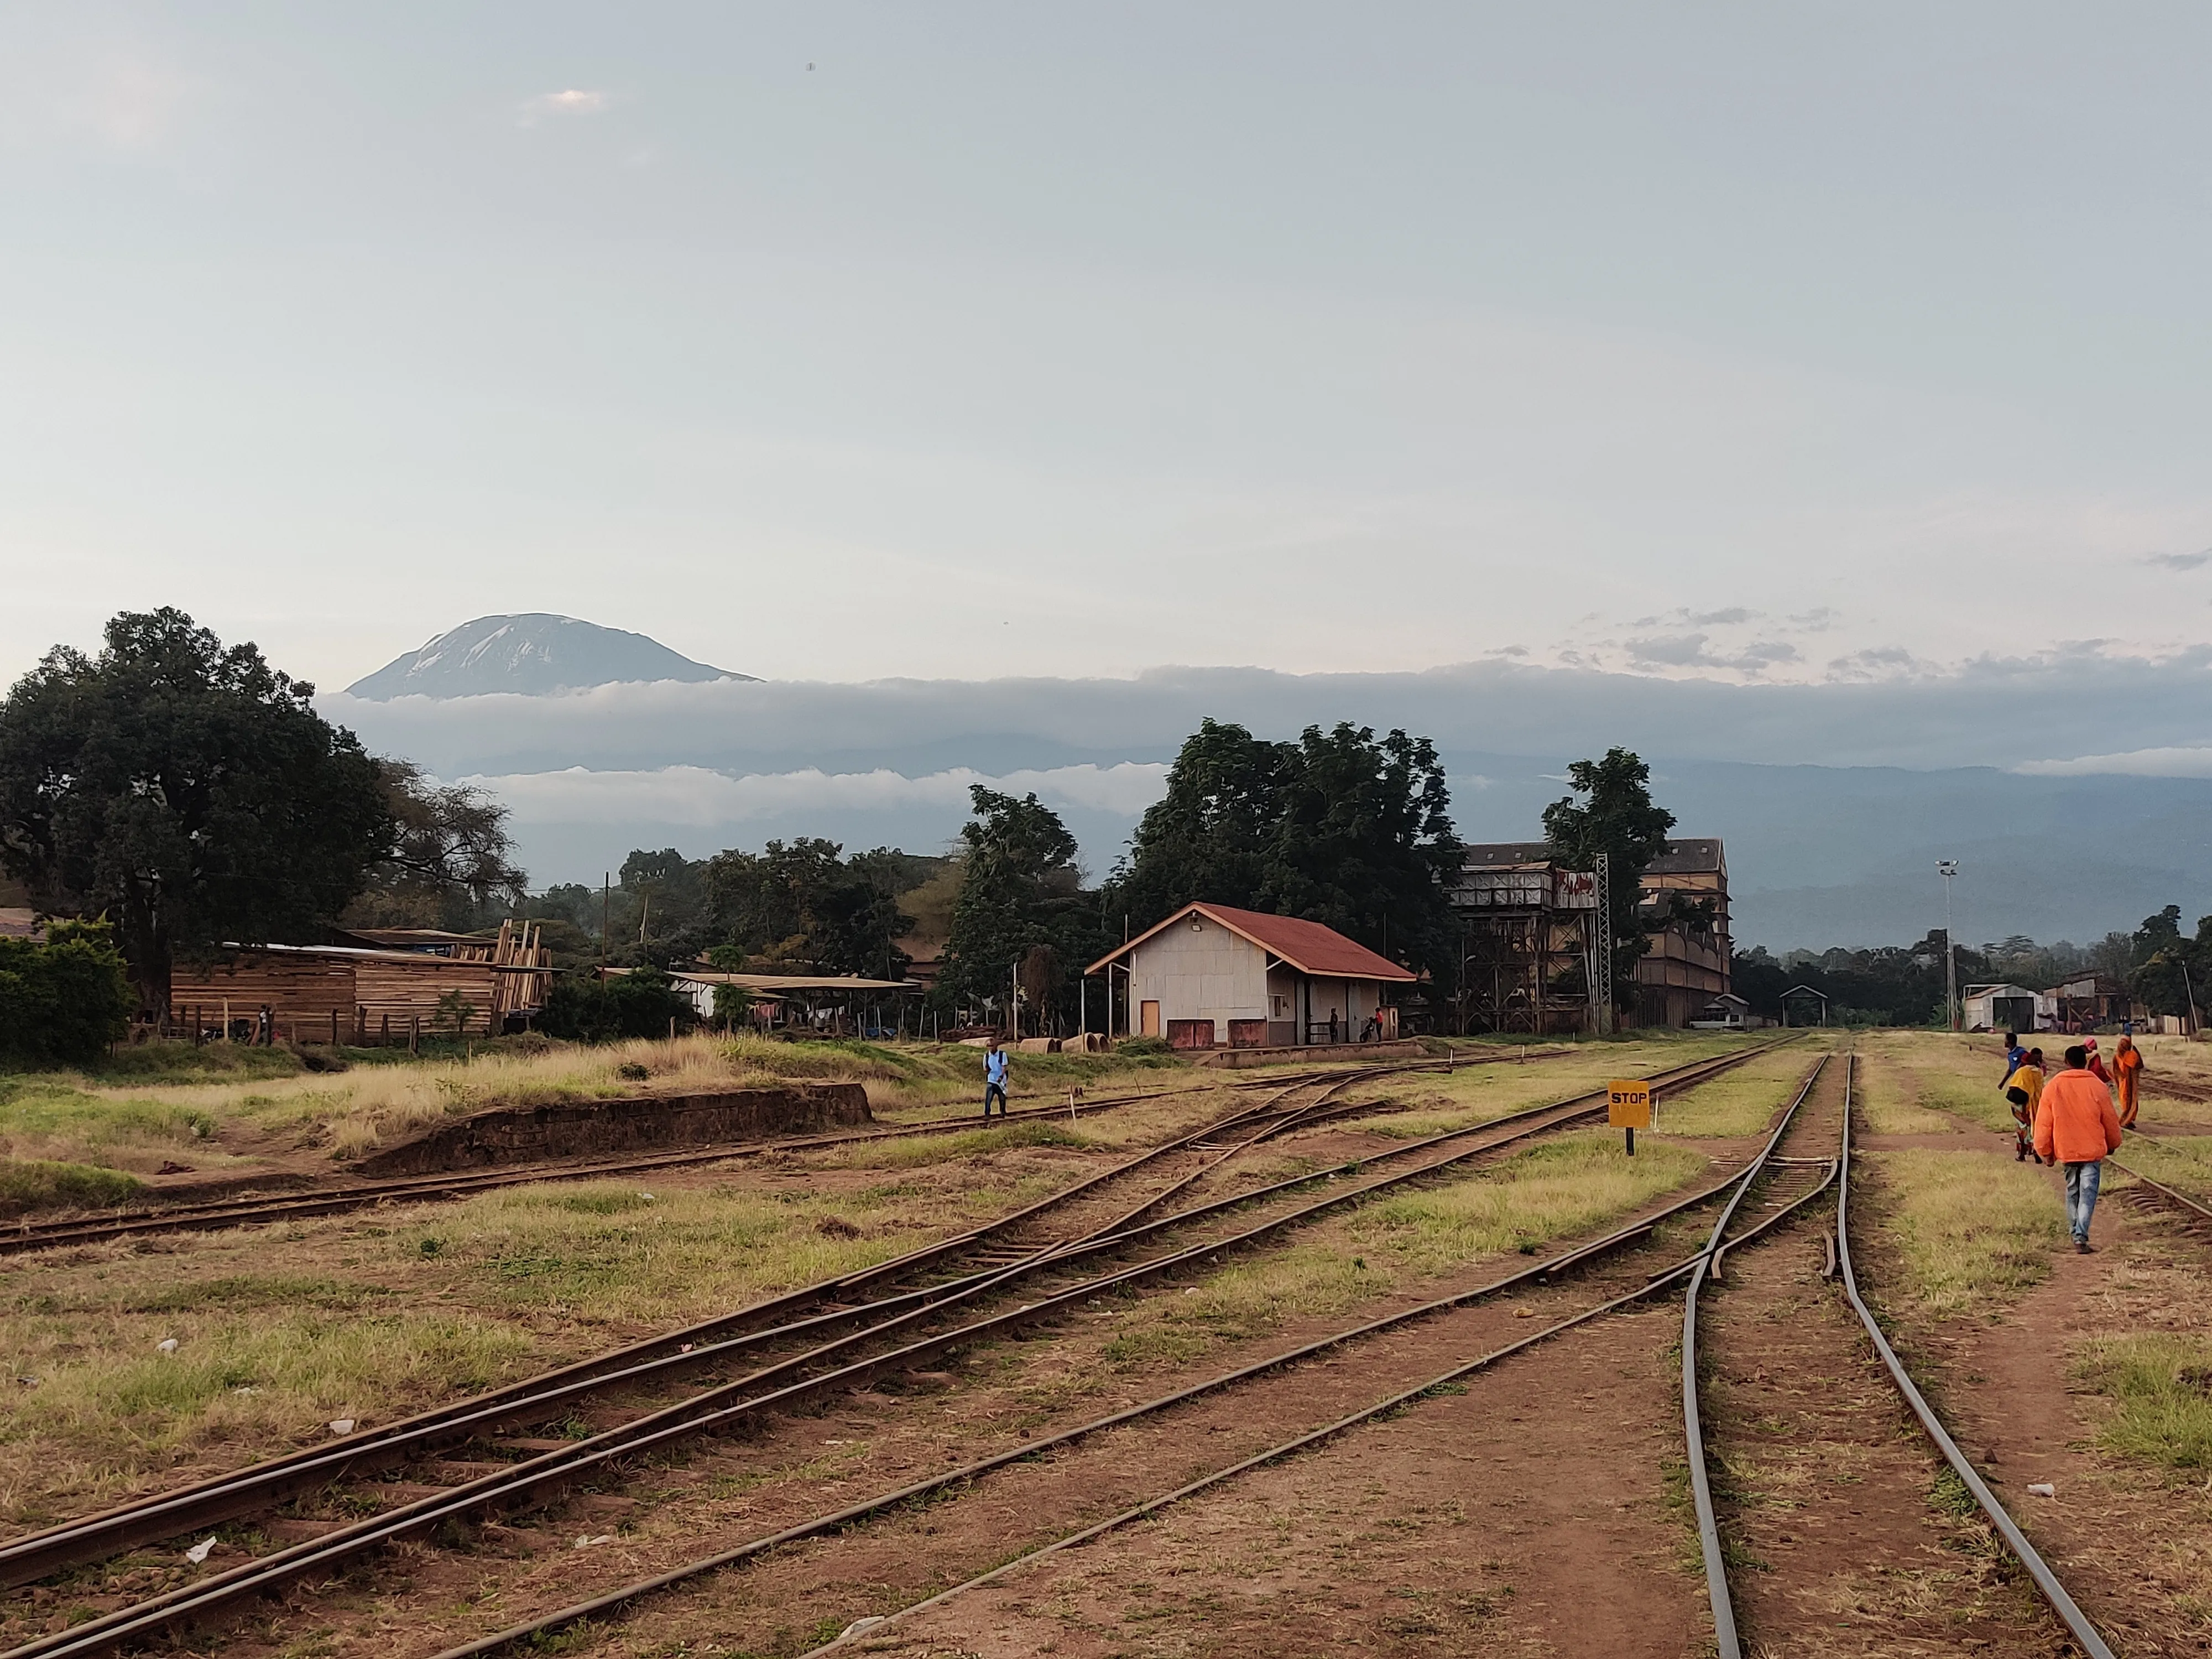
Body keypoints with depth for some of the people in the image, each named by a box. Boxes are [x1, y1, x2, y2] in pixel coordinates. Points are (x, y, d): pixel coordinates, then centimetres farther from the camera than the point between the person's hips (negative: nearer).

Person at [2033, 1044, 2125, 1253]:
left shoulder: (2053, 1087, -4)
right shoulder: (2096, 1086, -6)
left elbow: (2043, 1123, -1)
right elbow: (2110, 1119, 4)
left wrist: (2045, 1151, 10)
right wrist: (2113, 1145, 21)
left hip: (2066, 1150, 2)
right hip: (2093, 1150, -2)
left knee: (2072, 1192, 18)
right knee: (2088, 1193, -2)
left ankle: (2076, 1233, 23)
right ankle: (2081, 1236, -14)